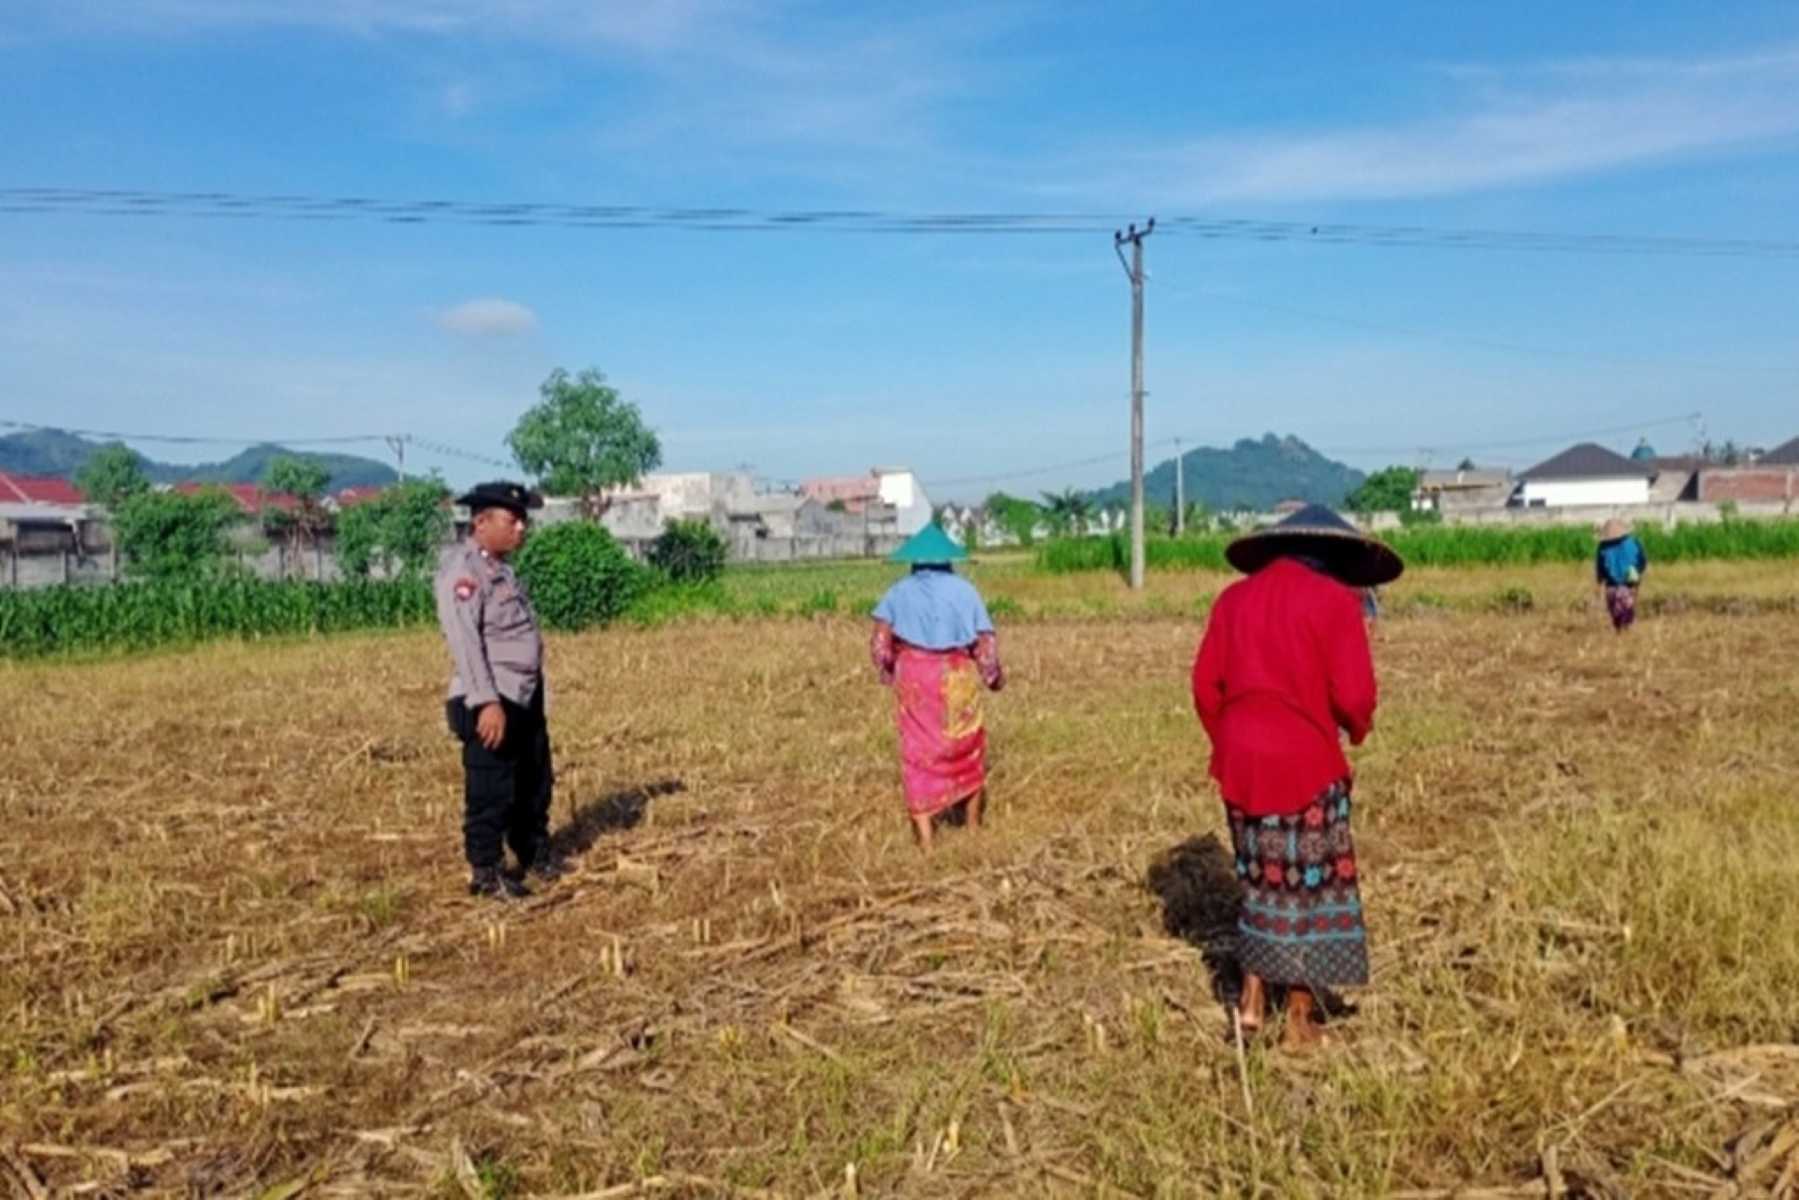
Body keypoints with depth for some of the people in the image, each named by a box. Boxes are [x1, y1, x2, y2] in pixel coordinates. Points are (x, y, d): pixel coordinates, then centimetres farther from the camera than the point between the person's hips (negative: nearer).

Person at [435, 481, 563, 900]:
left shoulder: (499, 568, 15)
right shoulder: (463, 569, -15)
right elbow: (464, 641, -23)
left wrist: (519, 696, 19)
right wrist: (487, 702, -28)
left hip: (526, 696, 10)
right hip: (492, 702, -10)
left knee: (535, 783, 21)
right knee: (491, 792, 0)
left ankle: (536, 855, 37)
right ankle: (485, 873, 14)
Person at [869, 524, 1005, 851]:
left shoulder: (900, 592, 1)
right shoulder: (964, 590, -2)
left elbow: (880, 640, -9)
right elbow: (985, 641, -6)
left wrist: (886, 670, 8)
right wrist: (994, 676, 10)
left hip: (913, 678, 0)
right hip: (957, 680, 0)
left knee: (919, 753, 7)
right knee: (967, 749, 18)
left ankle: (925, 839, 4)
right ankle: (973, 825, 30)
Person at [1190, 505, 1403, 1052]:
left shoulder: (1234, 598, 7)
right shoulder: (1334, 600, -7)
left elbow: (1205, 684, 6)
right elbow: (1353, 694, -13)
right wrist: (1357, 729, 8)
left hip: (1240, 762, 5)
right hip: (1305, 762, -5)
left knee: (1262, 878, 20)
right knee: (1311, 884, 9)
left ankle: (1252, 998, 20)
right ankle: (1300, 1021, 17)